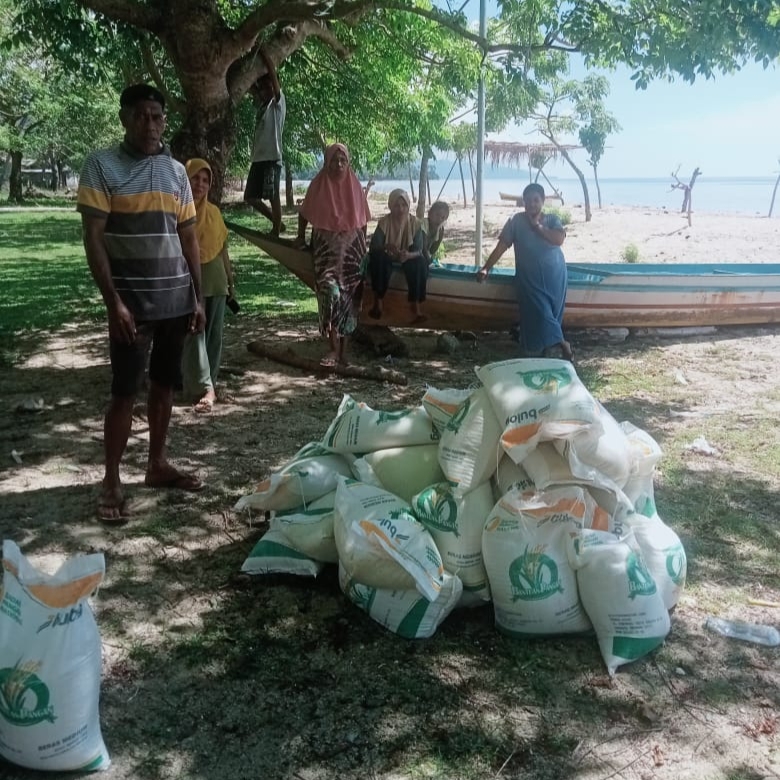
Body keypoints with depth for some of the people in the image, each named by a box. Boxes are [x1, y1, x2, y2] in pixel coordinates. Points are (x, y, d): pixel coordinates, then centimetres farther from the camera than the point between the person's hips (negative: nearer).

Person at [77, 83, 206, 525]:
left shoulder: (177, 171, 9)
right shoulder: (102, 166, -5)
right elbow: (93, 239, -9)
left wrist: (197, 297, 7)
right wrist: (113, 301, -16)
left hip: (176, 299, 5)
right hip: (132, 301, -5)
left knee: (165, 384, 12)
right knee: (125, 391, -2)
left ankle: (158, 464, 25)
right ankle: (111, 481, 8)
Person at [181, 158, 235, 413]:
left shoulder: (213, 212, 9)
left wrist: (230, 279, 17)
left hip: (215, 280, 5)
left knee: (213, 335, 8)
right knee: (194, 334, -8)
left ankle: (207, 384, 18)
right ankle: (205, 389, -10)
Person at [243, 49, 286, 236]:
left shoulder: (278, 103, 1)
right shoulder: (262, 104, 20)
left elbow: (273, 74, -8)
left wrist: (263, 53, -4)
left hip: (272, 157, -8)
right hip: (258, 157, 8)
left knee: (273, 196, -6)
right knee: (250, 196, 9)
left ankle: (276, 232, 0)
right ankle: (277, 223, 20)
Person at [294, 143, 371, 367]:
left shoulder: (354, 185, 2)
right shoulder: (318, 185, -2)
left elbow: (363, 219, 9)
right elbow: (304, 213, 11)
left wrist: (362, 246, 7)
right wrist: (301, 236, 9)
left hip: (351, 247, 2)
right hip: (326, 247, -2)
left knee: (349, 296, 2)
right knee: (331, 293, -15)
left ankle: (344, 348, 10)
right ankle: (334, 349, -13)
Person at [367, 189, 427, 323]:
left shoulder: (415, 223, -11)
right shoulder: (384, 222, -13)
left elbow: (418, 250, -16)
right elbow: (373, 247, -21)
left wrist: (408, 255, -40)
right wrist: (386, 247, -43)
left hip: (409, 258, 1)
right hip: (387, 258, 0)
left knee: (420, 263, -32)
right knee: (377, 258, -34)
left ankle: (415, 306, -35)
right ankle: (378, 299, -22)